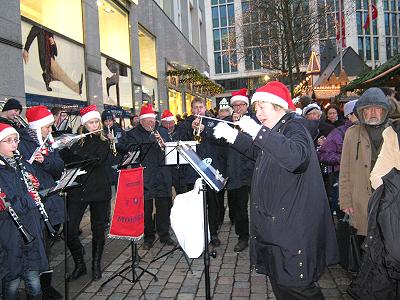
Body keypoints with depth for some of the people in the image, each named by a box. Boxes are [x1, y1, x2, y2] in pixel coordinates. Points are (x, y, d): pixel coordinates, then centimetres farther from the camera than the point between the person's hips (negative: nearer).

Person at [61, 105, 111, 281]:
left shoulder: (103, 142, 3)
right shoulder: (76, 141, 6)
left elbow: (97, 160, -15)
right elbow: (65, 161, 1)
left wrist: (75, 152, -22)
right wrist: (65, 148, -17)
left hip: (99, 190, -1)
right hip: (77, 190, 1)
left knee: (98, 229, 8)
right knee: (70, 230, -2)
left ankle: (96, 265, 27)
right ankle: (79, 264, 22)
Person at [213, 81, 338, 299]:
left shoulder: (294, 127, -14)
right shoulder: (277, 130, 14)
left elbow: (296, 157, -36)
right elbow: (257, 151, 29)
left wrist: (258, 132, -35)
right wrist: (232, 135, 15)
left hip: (292, 225, -9)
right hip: (274, 222, 9)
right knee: (278, 281, 18)